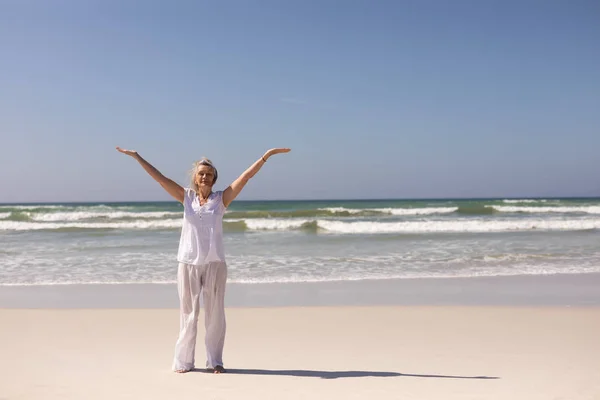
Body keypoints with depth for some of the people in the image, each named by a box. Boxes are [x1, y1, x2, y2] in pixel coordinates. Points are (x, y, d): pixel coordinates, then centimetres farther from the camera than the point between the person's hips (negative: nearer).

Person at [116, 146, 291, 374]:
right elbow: (159, 177, 6)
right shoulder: (187, 197, 6)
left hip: (214, 264, -1)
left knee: (215, 314, 5)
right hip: (188, 263, 1)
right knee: (188, 313, 7)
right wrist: (137, 157, 5)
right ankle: (183, 361, 16)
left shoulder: (221, 199, 2)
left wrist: (266, 156, -8)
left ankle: (215, 361, 14)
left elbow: (246, 176, -3)